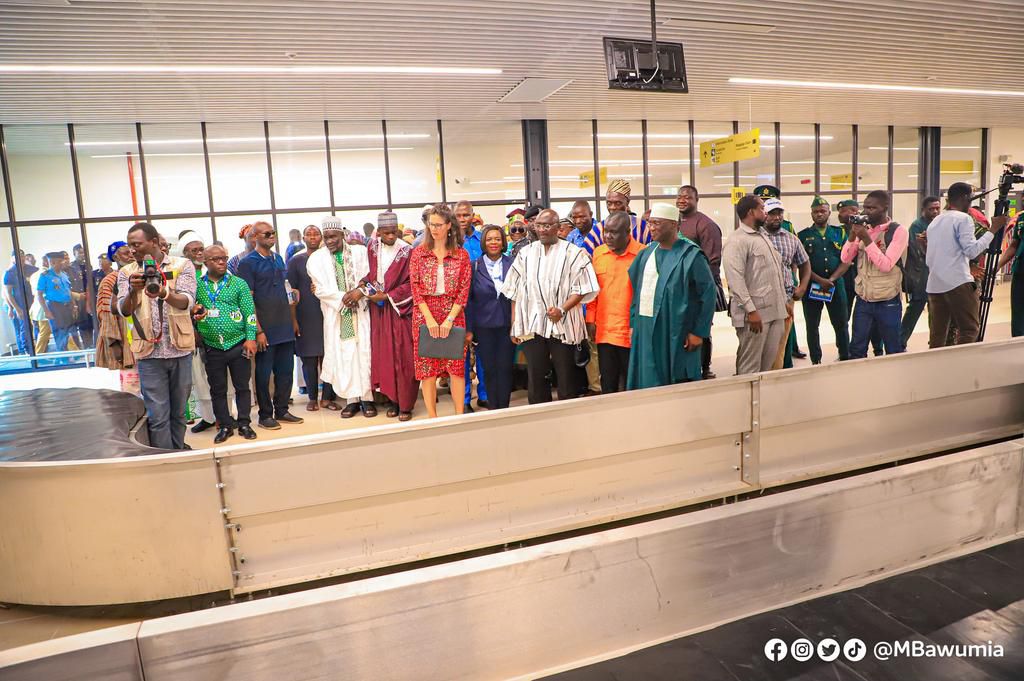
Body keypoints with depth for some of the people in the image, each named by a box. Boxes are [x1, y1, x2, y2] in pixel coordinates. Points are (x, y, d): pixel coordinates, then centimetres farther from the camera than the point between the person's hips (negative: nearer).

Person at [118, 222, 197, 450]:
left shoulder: (182, 266, 1)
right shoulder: (127, 273, 6)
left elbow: (186, 302, -12)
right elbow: (124, 310, -4)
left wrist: (164, 293, -33)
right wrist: (133, 291, -24)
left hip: (180, 350, 0)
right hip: (149, 353, 0)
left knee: (178, 412, 12)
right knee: (158, 416, -1)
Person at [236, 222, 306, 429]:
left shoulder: (278, 259, 13)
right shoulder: (247, 263, -6)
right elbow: (247, 299, -10)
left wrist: (292, 319, 14)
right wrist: (258, 330, -14)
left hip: (285, 326, 6)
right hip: (265, 328, -6)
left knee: (285, 370, 9)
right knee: (264, 373, 4)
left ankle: (281, 410, 22)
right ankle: (265, 415, 15)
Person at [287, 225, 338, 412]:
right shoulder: (296, 261, 4)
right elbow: (291, 292, 1)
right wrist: (293, 319, -5)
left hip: (327, 314, 1)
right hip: (305, 317, -1)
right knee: (309, 359, 3)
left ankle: (327, 397, 11)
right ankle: (312, 398, 15)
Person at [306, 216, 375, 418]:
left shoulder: (360, 251, 3)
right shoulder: (316, 258, 4)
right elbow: (320, 288, -2)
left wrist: (359, 292, -18)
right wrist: (342, 298, -13)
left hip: (360, 311, 0)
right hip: (335, 314, 1)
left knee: (364, 353, 0)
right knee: (342, 355, 2)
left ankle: (367, 398, 8)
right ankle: (351, 399, 10)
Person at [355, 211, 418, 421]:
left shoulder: (407, 252, -12)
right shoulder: (372, 247, 3)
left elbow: (411, 284, -11)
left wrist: (387, 296, -14)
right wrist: (363, 285, -3)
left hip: (400, 309, -4)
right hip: (378, 310, 4)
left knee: (403, 357, -1)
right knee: (384, 355, 7)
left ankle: (405, 404, 6)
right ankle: (392, 399, 17)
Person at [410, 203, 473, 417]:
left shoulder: (461, 255, 5)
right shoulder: (419, 252, 5)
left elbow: (464, 290, 0)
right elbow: (416, 288, -1)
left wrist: (449, 319, -11)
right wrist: (430, 319, -11)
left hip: (453, 315, 0)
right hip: (424, 316, 0)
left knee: (457, 366, -1)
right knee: (427, 367, 1)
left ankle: (460, 415, 8)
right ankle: (432, 418, 9)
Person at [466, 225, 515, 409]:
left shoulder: (512, 264, 4)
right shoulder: (474, 266, 1)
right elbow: (468, 299, 1)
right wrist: (469, 329, -3)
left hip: (507, 325, 1)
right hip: (484, 326, 0)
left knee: (505, 369, 2)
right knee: (489, 369, 5)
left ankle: (504, 408, 14)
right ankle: (493, 407, 18)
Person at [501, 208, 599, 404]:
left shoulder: (573, 253, 0)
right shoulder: (525, 253, 12)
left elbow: (582, 288, -3)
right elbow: (515, 292, 13)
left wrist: (562, 310, -17)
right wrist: (514, 325, 8)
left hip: (563, 325, -3)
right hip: (531, 325, 3)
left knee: (566, 378, 4)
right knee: (536, 377, 7)